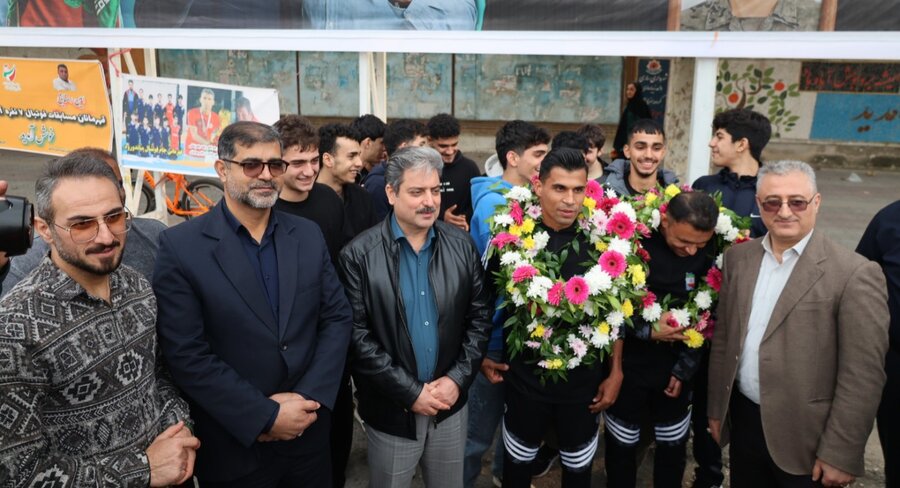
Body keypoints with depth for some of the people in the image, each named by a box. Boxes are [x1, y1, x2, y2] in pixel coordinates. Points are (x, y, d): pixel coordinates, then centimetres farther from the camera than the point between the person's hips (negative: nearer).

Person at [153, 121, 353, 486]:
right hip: (235, 447, -3)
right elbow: (186, 354, -15)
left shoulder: (308, 235, 2)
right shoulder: (180, 246, -11)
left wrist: (309, 398, -11)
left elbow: (337, 317, 1)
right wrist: (265, 416, -16)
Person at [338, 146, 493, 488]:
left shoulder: (462, 246, 0)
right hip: (391, 410, -3)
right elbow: (357, 337, -13)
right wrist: (410, 392, -14)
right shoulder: (359, 255, -11)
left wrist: (458, 378, -9)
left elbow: (479, 317, 2)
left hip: (450, 403, 3)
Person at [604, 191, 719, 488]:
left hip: (675, 370, 3)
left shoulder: (710, 252, -10)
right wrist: (646, 330, -23)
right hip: (628, 366, -2)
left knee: (673, 447, 18)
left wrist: (685, 367, -5)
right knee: (621, 446, 14)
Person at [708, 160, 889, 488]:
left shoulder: (855, 273, -14)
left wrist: (840, 455, -13)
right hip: (742, 420, 5)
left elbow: (862, 376, -14)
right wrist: (716, 408, 10)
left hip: (805, 437, -4)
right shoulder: (738, 257, 2)